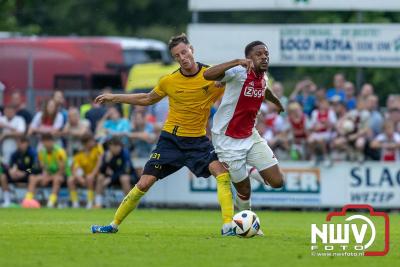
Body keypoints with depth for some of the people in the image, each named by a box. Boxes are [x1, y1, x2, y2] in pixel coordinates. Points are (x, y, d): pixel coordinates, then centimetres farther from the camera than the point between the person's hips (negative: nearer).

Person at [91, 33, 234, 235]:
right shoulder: (169, 81, -5)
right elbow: (147, 99, 14)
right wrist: (114, 98, 15)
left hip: (198, 140, 0)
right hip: (171, 139, 0)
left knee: (221, 171, -25)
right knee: (144, 184, -1)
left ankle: (228, 226, -23)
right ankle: (114, 224, 16)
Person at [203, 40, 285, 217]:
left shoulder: (263, 77, 2)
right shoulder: (239, 72, -20)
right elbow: (207, 75, -38)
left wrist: (277, 102, 49)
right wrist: (237, 62, -47)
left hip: (250, 136, 6)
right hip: (228, 141, -6)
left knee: (277, 181, -3)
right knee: (244, 191, 0)